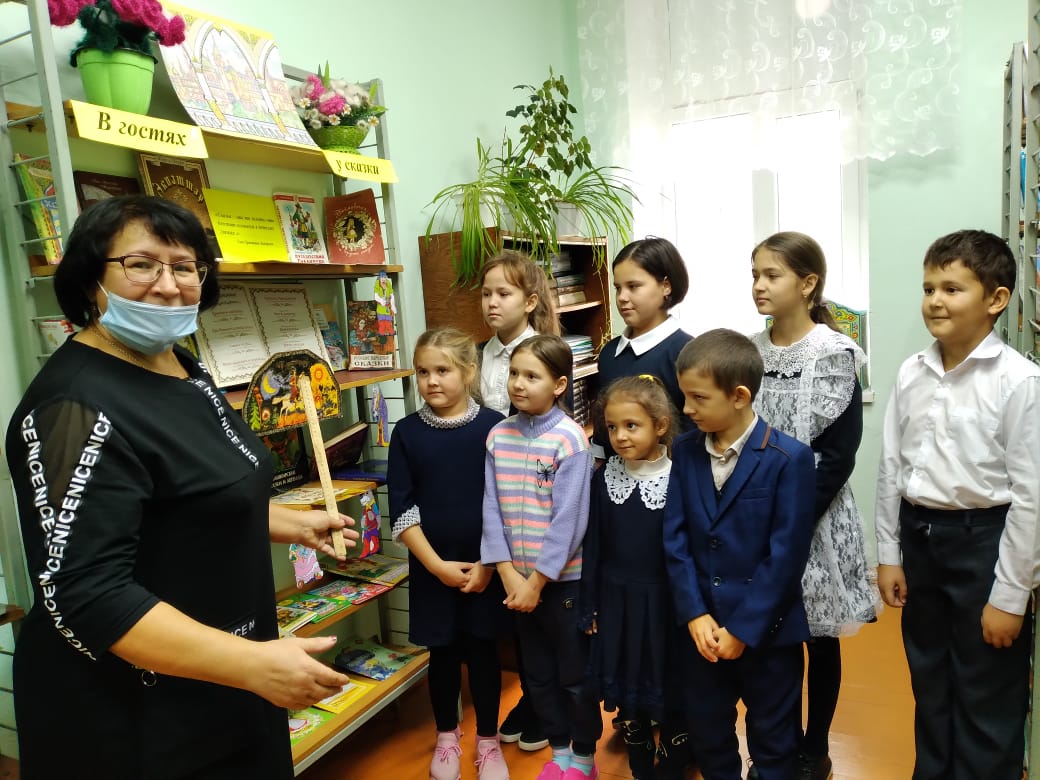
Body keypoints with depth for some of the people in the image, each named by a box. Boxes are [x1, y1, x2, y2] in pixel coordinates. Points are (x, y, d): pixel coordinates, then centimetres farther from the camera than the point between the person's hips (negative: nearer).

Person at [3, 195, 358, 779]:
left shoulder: (181, 369, 3)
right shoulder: (79, 407, -25)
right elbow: (86, 595, -29)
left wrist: (295, 524, 12)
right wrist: (254, 665, -32)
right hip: (133, 719, -9)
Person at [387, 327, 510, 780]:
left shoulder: (492, 426, -8)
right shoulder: (407, 432, -4)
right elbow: (401, 510, -5)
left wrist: (488, 563, -10)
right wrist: (437, 565, -10)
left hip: (484, 565, -1)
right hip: (431, 567, 1)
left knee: (482, 649, 11)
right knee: (442, 652, 14)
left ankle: (488, 742, 32)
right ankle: (446, 738, 37)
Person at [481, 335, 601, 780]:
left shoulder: (569, 439, -16)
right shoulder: (498, 436, 0)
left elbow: (569, 520, -17)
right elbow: (492, 510, -1)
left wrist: (538, 580, -15)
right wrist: (509, 574, -8)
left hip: (565, 579, -5)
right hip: (519, 579, 5)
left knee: (575, 675, 11)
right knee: (538, 673, 19)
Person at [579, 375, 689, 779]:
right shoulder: (603, 478, -3)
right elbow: (592, 547, 2)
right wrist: (590, 606, 5)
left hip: (664, 602, -3)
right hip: (618, 600, 3)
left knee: (670, 694, 11)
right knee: (627, 691, 17)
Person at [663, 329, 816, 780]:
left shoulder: (789, 458, -15)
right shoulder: (685, 451, 0)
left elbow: (786, 554, -16)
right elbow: (675, 538, -2)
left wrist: (743, 628, -15)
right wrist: (695, 614, -10)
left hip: (767, 630, -4)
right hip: (702, 625, 4)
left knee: (773, 740, 16)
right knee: (707, 732, 20)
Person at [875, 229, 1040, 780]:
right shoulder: (911, 373, 1)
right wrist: (888, 555, 8)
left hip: (984, 539, -5)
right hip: (918, 535, 5)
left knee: (987, 697, 11)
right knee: (929, 682, 22)